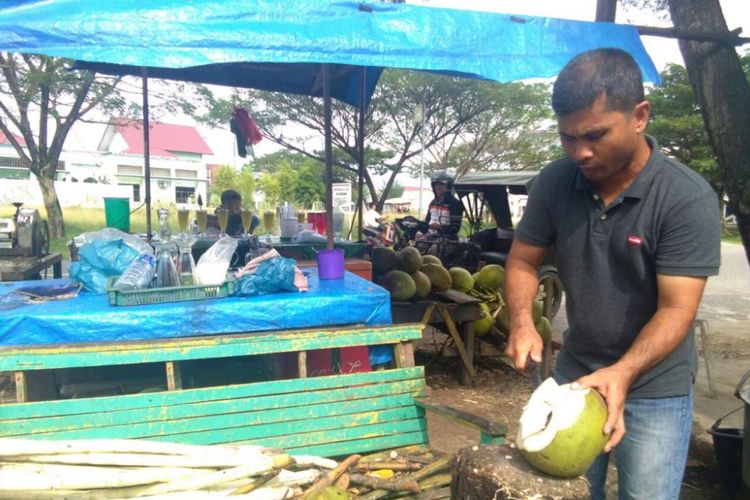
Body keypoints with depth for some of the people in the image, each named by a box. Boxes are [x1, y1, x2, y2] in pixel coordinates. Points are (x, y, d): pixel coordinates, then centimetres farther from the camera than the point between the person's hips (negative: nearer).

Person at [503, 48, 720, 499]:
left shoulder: (689, 199, -19)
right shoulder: (554, 183, -9)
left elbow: (677, 310, -22)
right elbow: (522, 262, -1)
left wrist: (623, 373, -37)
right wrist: (522, 322, -19)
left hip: (655, 389, -3)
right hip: (575, 374, 4)